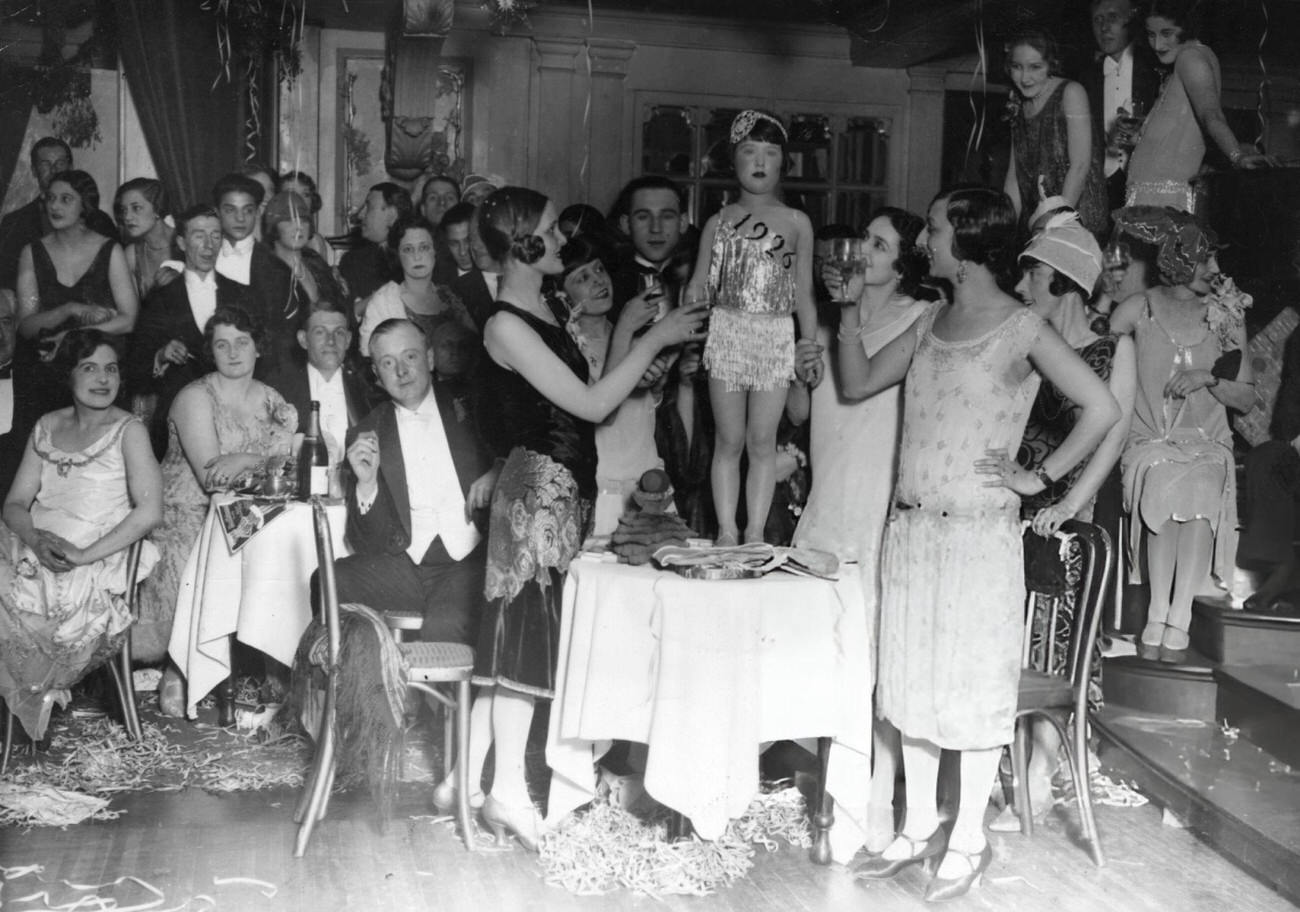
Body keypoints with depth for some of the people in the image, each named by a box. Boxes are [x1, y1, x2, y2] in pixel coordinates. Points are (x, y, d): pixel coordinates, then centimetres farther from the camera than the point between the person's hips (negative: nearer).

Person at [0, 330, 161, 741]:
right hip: (33, 553, 4)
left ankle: (37, 689, -6)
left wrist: (83, 555, -17)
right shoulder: (47, 428, 15)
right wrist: (37, 538, -12)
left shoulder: (128, 430, 0)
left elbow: (149, 511, -11)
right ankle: (37, 691, -5)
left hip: (97, 566, -4)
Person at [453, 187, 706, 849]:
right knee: (525, 630, -5)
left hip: (562, 489, 9)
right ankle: (509, 791, 1)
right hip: (539, 487, -9)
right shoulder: (507, 326, -15)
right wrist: (653, 340, -11)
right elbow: (591, 405, -16)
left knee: (516, 636, 9)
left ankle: (469, 780, 15)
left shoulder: (541, 309, 14)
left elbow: (585, 400, 17)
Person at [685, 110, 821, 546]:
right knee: (728, 440, 3)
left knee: (762, 441, -1)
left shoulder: (796, 223, 7)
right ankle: (726, 532, 8)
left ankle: (755, 533, 6)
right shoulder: (719, 222, 8)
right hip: (725, 333, 1)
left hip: (775, 337, 0)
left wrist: (812, 348, 3)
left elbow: (804, 293, 8)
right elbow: (698, 287, 9)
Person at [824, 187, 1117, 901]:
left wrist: (1038, 477, -11)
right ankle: (919, 829, 27)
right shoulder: (932, 320, 10)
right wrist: (849, 312, 1)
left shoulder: (1022, 330, -10)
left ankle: (968, 841, 18)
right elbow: (858, 385, 12)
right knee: (912, 679, 13)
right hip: (908, 531, 7)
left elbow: (1102, 408, -13)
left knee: (974, 687, 4)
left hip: (978, 533, -6)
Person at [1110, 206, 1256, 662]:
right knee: (1165, 489, -33)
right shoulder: (1139, 309, 3)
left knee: (1202, 494, -32)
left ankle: (1176, 621, -32)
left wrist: (1208, 377, -9)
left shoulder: (1226, 316, 8)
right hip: (1150, 441, -1)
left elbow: (1246, 398, 9)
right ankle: (1161, 615, -29)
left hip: (1206, 443, 1)